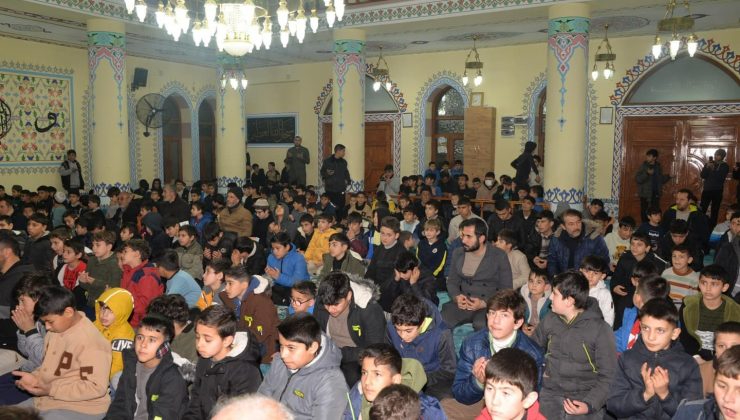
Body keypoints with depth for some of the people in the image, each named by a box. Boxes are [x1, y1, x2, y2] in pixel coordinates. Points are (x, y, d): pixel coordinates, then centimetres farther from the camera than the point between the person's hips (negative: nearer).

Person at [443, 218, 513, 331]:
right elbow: (452, 281, 14)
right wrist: (457, 297, -9)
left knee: (481, 326, -36)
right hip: (463, 303, 4)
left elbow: (506, 289, -3)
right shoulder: (457, 253, 8)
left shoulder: (499, 256, -4)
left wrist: (484, 303, -17)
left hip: (489, 305, -3)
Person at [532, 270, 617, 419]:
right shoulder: (550, 320, 7)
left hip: (585, 396, -2)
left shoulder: (601, 329, -3)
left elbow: (608, 377, -2)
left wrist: (589, 405, -14)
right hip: (550, 394, 2)